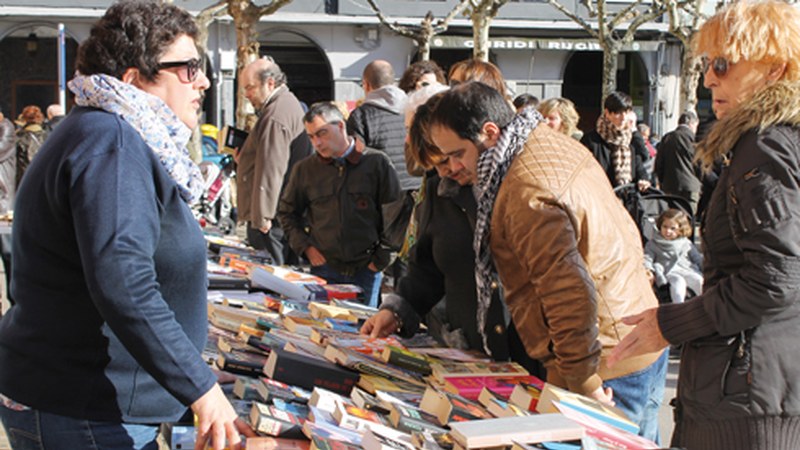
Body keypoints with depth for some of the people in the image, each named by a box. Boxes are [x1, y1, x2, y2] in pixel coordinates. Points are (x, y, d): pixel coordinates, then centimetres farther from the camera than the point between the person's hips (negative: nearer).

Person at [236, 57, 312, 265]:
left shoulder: (275, 116, -18)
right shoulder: (289, 103, 17)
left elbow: (271, 169, -22)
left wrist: (261, 217, -21)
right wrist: (244, 156, 14)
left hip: (270, 217, -11)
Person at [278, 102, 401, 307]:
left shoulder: (377, 162, -3)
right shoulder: (305, 169, 4)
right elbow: (286, 212, 17)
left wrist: (381, 259, -3)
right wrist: (305, 247, 5)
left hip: (366, 270, -1)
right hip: (324, 269, 2)